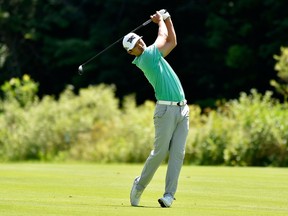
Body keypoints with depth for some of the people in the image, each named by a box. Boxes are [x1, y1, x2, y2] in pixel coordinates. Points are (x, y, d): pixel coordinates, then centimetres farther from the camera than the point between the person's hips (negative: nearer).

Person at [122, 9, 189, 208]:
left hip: (183, 109, 7)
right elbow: (163, 36, 3)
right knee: (160, 152, -4)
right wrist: (160, 21, 20)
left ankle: (169, 194, -6)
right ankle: (140, 185, 17)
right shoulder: (145, 58, -8)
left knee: (178, 153, -3)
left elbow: (172, 41, 26)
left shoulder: (152, 55, 15)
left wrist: (167, 19, 20)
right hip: (166, 109, -7)